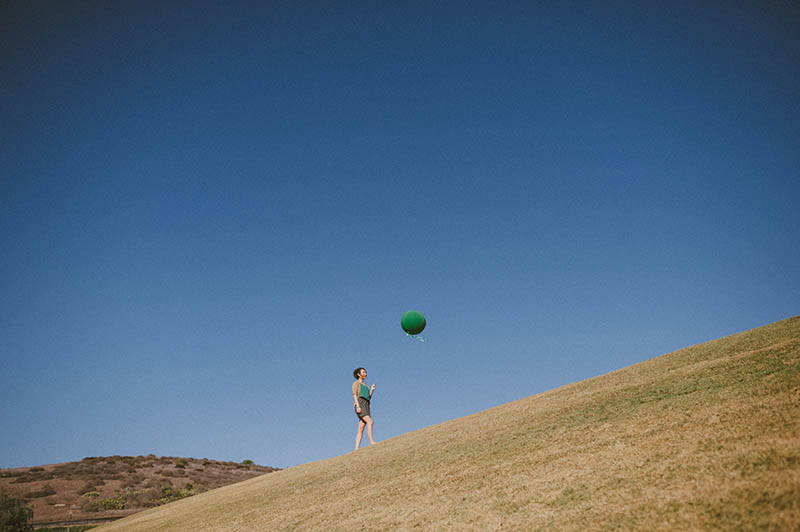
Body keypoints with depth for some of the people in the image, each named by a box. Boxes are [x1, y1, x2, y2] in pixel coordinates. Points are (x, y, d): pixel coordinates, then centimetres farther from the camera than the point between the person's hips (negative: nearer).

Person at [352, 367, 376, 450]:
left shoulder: (366, 386, 29)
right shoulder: (356, 383, 9)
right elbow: (354, 395, -5)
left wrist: (372, 390, 5)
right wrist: (358, 406, -18)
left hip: (366, 406, 7)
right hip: (360, 404, -6)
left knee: (361, 428, -4)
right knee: (370, 421, -24)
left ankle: (356, 448, -10)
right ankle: (372, 442, -31)